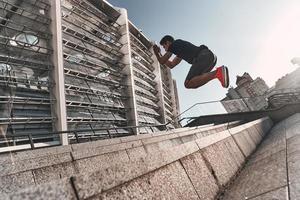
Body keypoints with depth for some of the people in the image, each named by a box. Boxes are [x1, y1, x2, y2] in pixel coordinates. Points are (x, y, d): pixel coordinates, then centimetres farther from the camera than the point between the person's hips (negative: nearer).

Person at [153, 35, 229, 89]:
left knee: (188, 84, -14)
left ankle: (217, 72, -26)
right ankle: (219, 72, -3)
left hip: (204, 56, -9)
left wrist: (156, 53, 29)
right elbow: (171, 65, 43)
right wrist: (159, 53, 43)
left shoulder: (174, 44, 11)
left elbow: (162, 61, 10)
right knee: (194, 83, 14)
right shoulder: (180, 50, 36)